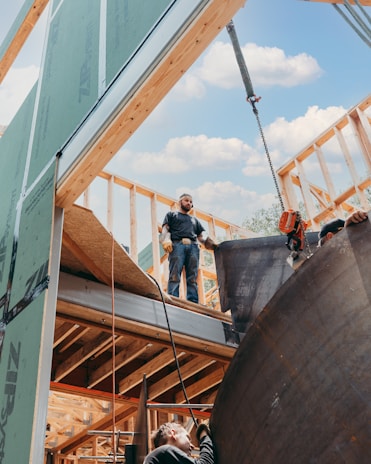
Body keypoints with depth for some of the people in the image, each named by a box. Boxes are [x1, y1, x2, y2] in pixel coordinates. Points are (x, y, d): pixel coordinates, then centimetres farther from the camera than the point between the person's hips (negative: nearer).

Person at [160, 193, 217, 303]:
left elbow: (203, 236, 25)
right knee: (174, 276, -17)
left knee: (192, 278, -9)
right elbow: (165, 229, 10)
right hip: (177, 245, -3)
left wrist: (214, 245, 6)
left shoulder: (195, 220, 36)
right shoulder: (171, 215, 26)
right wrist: (166, 241, -12)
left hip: (193, 247, 4)